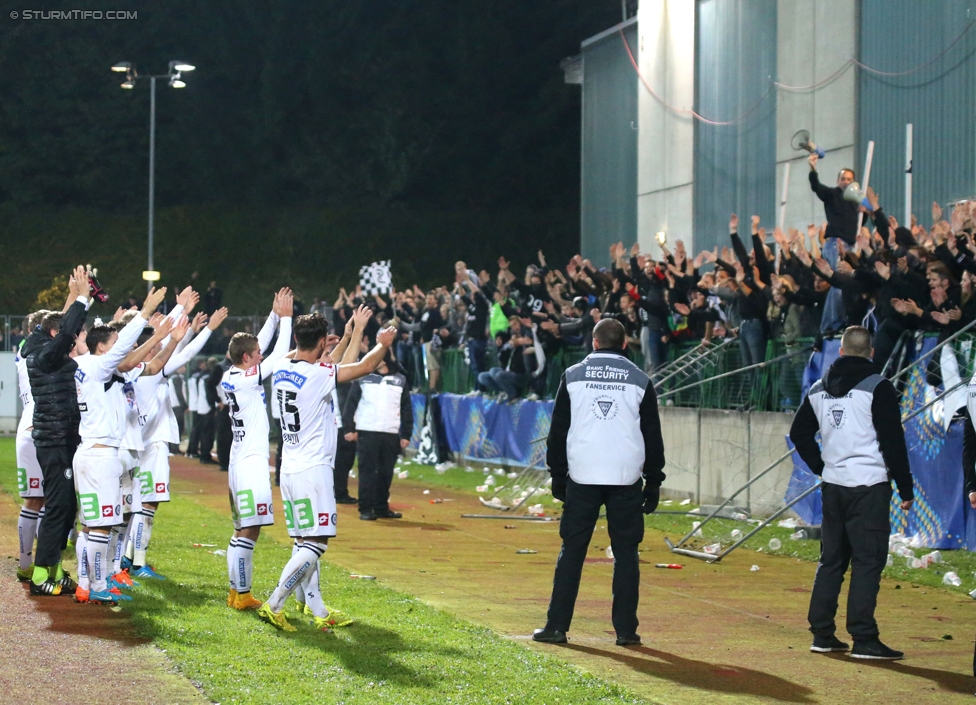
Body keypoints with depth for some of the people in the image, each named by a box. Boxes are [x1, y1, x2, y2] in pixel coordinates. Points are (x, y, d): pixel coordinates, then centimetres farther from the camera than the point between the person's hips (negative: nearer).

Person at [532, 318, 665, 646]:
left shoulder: (573, 376, 5)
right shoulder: (640, 380, 4)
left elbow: (558, 431, 7)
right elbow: (652, 436, 6)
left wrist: (558, 476, 13)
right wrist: (653, 483, 12)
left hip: (582, 477, 0)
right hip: (627, 479, 0)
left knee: (571, 551, 3)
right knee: (626, 553, 5)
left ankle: (556, 626, 1)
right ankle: (626, 629, 3)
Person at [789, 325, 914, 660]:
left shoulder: (819, 390, 10)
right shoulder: (877, 388, -9)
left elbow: (799, 432, 18)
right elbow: (893, 441, -11)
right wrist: (905, 488, -5)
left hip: (833, 484, 6)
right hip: (869, 485, -6)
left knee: (831, 559, 13)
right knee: (868, 561, -5)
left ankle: (822, 635, 14)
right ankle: (864, 640, -9)